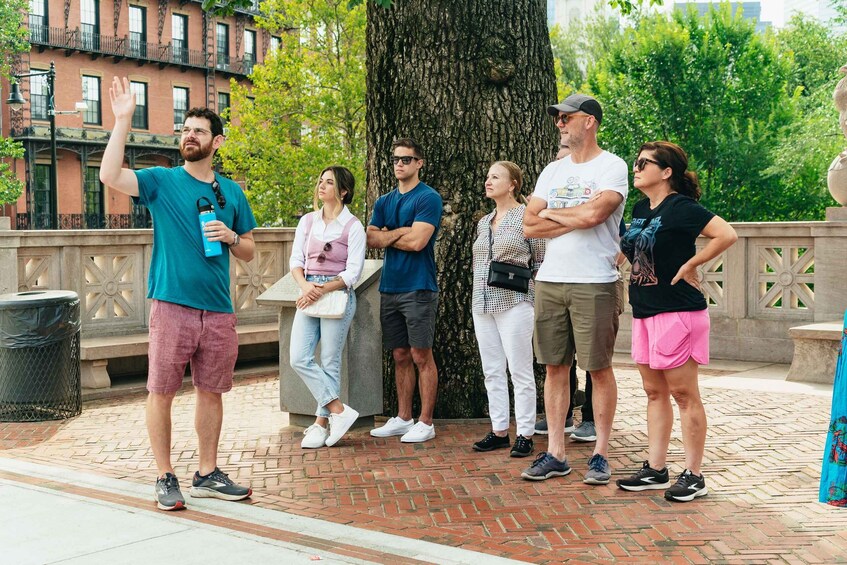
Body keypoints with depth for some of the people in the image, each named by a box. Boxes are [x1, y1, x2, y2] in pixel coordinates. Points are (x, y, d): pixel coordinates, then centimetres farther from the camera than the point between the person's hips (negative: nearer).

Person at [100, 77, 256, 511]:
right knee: (161, 392, 0)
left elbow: (249, 252, 17)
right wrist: (122, 121, -19)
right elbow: (110, 176, -16)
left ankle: (208, 474, 23)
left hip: (218, 311, 4)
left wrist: (231, 236, -5)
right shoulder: (161, 181, 2)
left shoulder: (231, 192, 12)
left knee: (211, 392, 10)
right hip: (172, 306, -3)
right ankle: (165, 478, 13)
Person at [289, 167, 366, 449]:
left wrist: (322, 290, -17)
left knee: (330, 363, -1)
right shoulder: (307, 221, 11)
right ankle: (339, 411, 2)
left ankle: (321, 424, 8)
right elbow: (295, 260, 7)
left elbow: (353, 272, -8)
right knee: (299, 359, -5)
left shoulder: (353, 226, -4)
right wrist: (305, 286, -12)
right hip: (308, 295, 5)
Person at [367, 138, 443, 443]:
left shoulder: (428, 198, -6)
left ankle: (425, 422, 4)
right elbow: (371, 239, 5)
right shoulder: (384, 202, 15)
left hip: (418, 288, -6)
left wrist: (387, 237, -2)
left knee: (421, 356, -2)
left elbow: (417, 241, -16)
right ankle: (403, 418, 20)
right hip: (389, 288, 7)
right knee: (400, 356, 12)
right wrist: (400, 232, -8)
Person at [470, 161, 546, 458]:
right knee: (492, 371, 9)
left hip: (515, 302, -7)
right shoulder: (484, 222, 16)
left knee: (520, 370, -4)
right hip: (483, 303, 7)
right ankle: (499, 430, 16)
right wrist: (478, 295, 17)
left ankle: (524, 434, 3)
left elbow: (543, 261, -3)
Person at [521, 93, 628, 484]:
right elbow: (529, 225, 6)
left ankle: (601, 454, 11)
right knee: (555, 367, 7)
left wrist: (551, 214, -3)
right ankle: (555, 454, 14)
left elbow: (594, 213, -20)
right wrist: (576, 219, -7)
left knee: (599, 369, 1)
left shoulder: (611, 167, -3)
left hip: (594, 284, -6)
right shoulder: (552, 171, 15)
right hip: (549, 282, 6)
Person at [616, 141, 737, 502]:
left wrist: (689, 265, -18)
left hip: (677, 312, -9)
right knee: (654, 393, 13)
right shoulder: (641, 209, 12)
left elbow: (727, 234, -23)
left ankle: (694, 476, 7)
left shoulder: (681, 207, -13)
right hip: (645, 311, 9)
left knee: (684, 394, -2)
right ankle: (655, 469, 21)